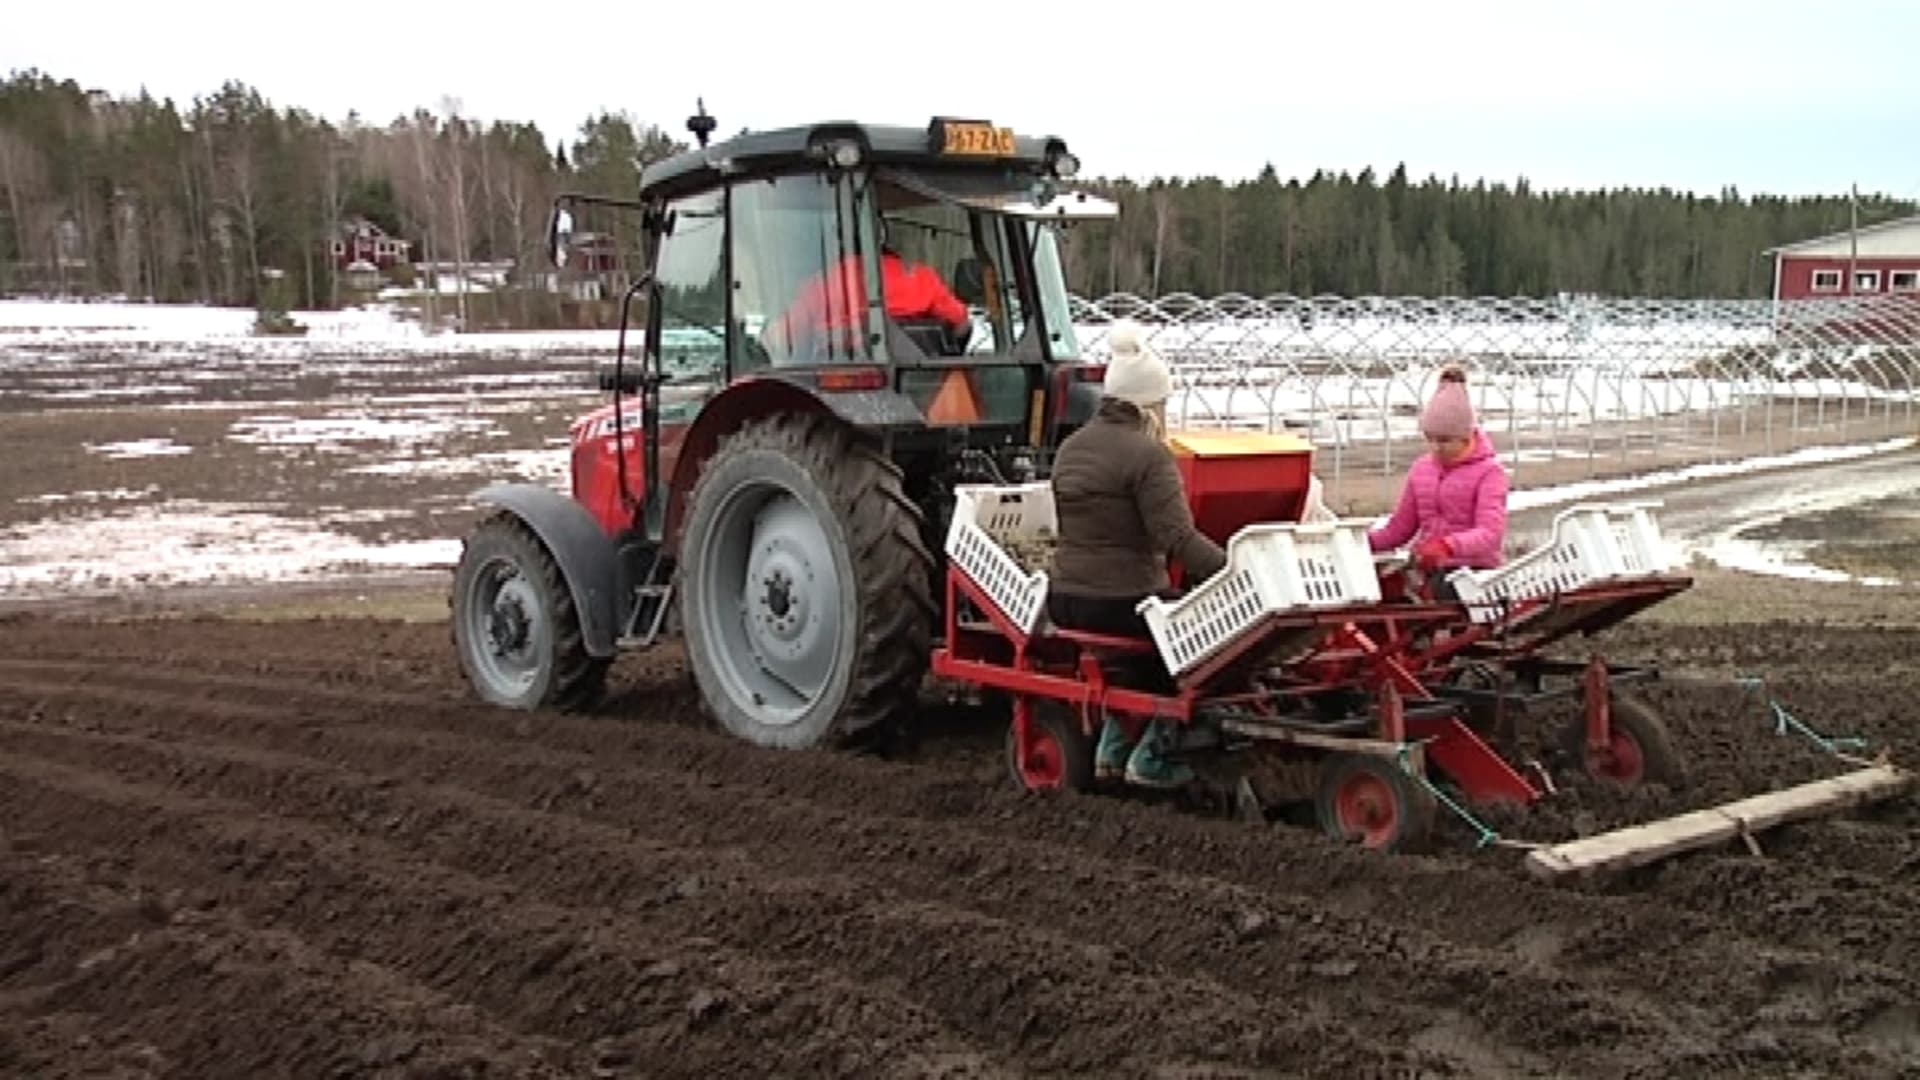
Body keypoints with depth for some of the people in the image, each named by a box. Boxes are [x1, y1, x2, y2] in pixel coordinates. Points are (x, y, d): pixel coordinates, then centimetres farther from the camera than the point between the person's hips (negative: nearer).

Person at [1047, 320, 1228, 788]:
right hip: (1125, 601, -8)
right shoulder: (1148, 455, -16)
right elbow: (1179, 538, -23)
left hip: (1065, 600, 8)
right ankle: (1150, 760, 12)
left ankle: (1113, 747, 33)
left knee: (1147, 642, 33)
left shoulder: (1070, 448, 10)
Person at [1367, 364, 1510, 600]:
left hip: (1474, 570, -5)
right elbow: (1400, 528, 17)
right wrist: (1360, 542, -1)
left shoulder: (1489, 471, -3)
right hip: (1428, 569, 5)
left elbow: (1490, 534, -17)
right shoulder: (1421, 468, 13)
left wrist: (1448, 545, -36)